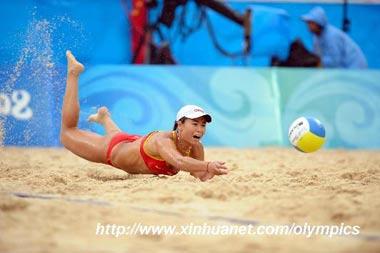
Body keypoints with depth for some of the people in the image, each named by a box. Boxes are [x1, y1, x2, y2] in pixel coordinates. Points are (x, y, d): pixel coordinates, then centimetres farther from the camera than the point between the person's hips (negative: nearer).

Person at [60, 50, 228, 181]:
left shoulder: (196, 149, -28)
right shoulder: (164, 140, -48)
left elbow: (199, 175, -27)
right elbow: (178, 162, -67)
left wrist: (208, 172, -51)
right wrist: (208, 165, -83)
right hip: (111, 150, -5)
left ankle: (104, 117, 72)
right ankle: (74, 73, 32)